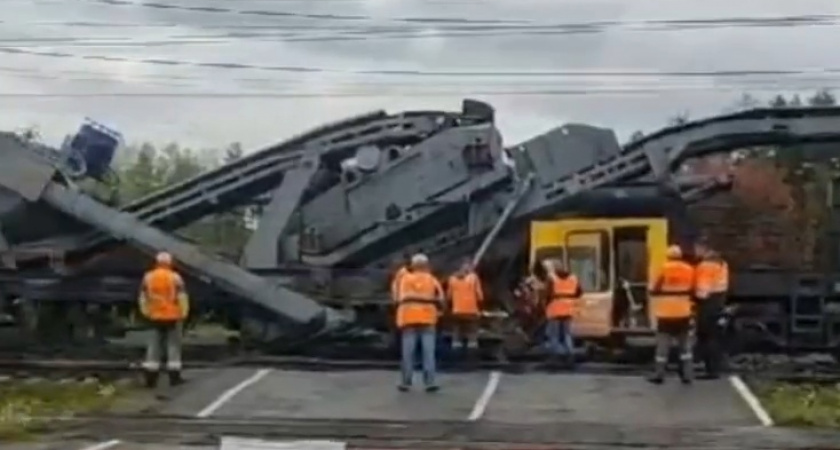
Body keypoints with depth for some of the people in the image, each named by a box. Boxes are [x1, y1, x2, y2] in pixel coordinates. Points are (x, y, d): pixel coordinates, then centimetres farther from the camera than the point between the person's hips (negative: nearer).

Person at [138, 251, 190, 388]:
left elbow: (143, 298, 8)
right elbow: (182, 297, -9)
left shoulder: (148, 277, 3)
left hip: (155, 317, 3)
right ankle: (174, 376, 5)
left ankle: (150, 377, 4)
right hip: (172, 317, -3)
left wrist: (146, 312, 18)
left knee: (154, 346, 7)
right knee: (173, 345, 4)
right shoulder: (175, 277, -9)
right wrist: (183, 314, 1)